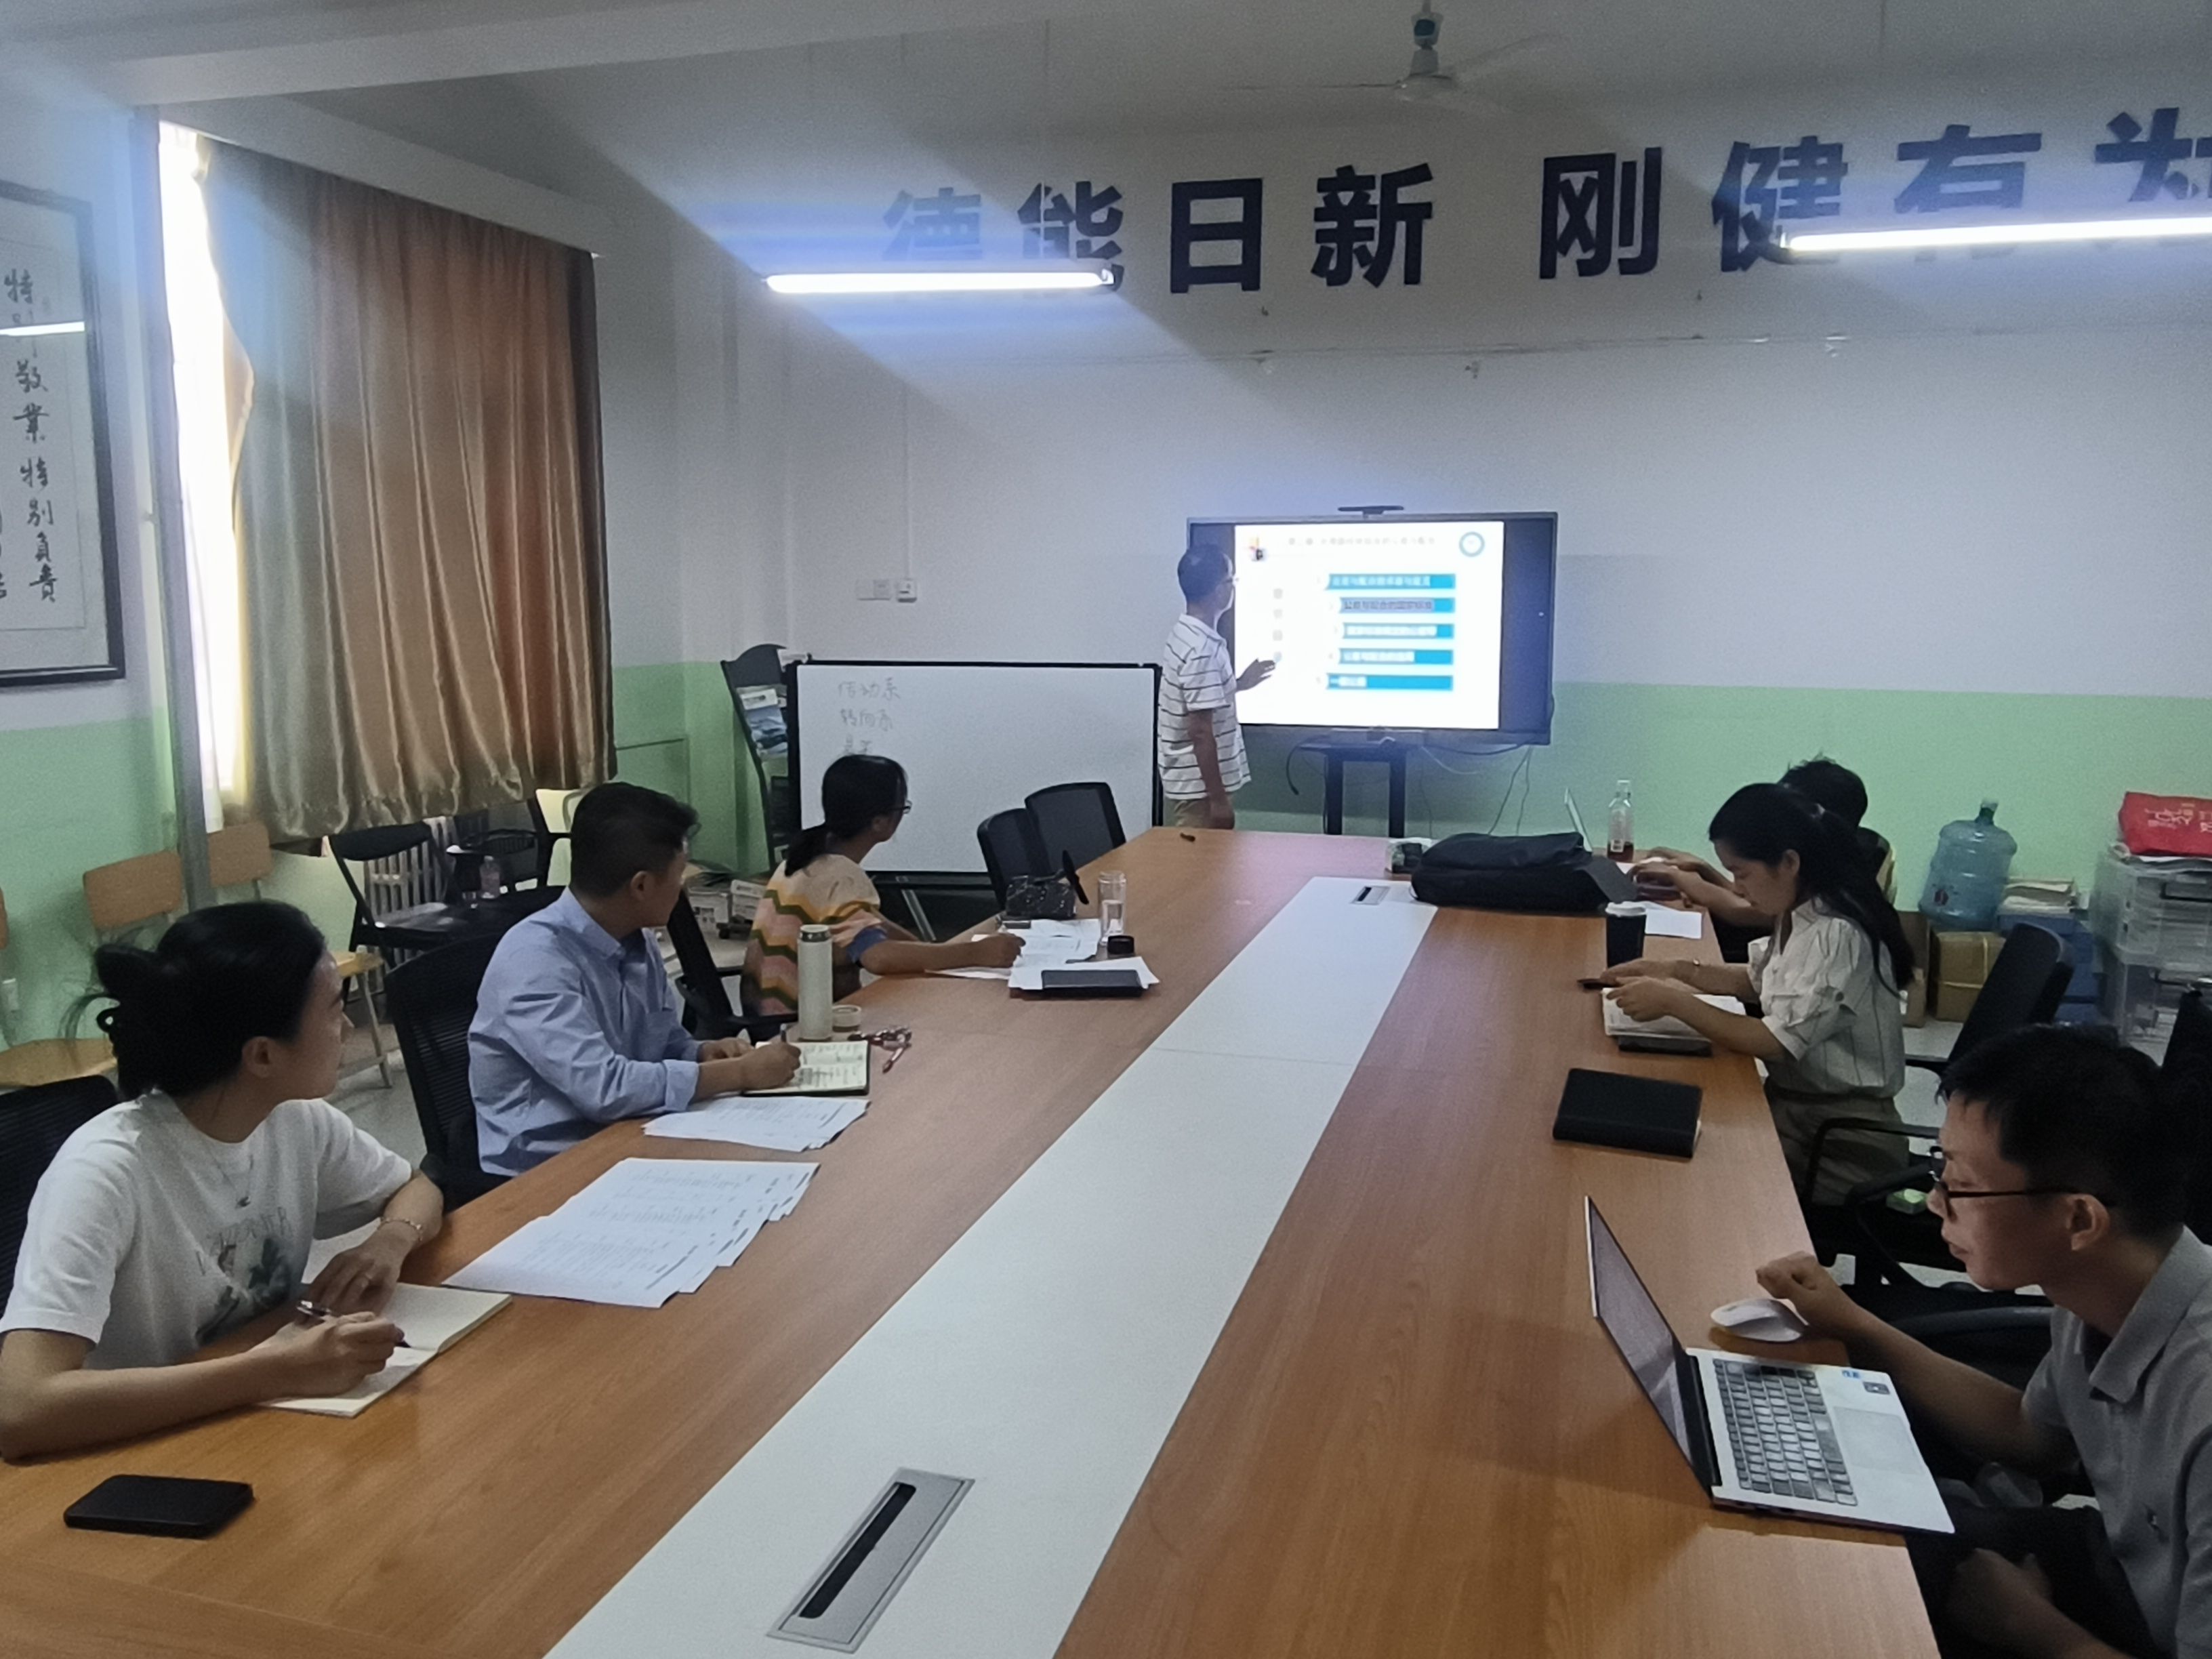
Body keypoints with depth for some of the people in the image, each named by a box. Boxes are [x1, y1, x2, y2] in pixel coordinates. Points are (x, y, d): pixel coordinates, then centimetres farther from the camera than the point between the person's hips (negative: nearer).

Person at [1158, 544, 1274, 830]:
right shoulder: (1203, 650, -22)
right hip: (1201, 787, -10)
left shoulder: (1182, 635, 8)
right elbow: (1200, 732, -23)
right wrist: (1218, 799, -20)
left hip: (1187, 781, 10)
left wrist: (1238, 685, 26)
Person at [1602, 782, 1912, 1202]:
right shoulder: (1798, 915, 2)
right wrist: (1675, 971, 5)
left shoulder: (1837, 935, -24)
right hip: (1794, 1103, 8)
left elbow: (1776, 1042, -24)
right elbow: (1758, 980, 19)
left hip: (1845, 1139, -8)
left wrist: (1674, 1001, -19)